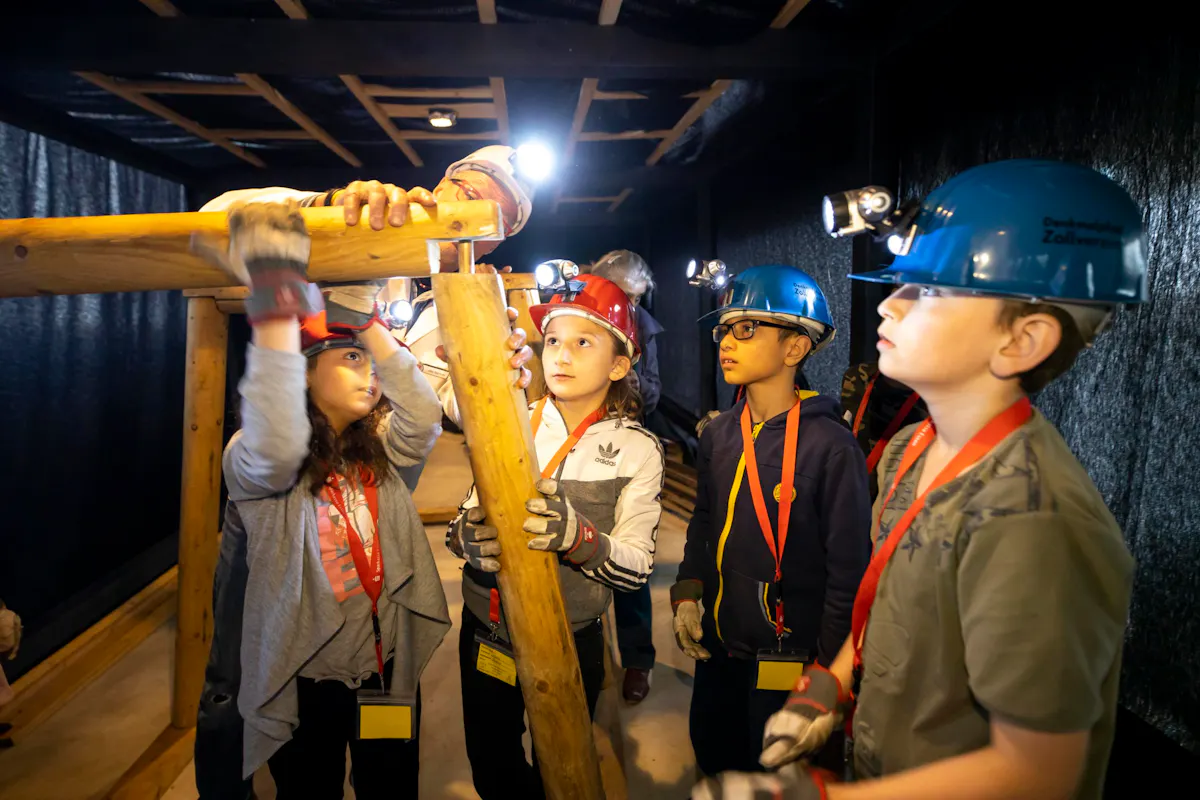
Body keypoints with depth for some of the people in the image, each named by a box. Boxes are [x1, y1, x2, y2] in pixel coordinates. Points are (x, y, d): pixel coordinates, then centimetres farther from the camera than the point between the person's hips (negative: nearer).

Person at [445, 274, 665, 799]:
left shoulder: (636, 449, -10)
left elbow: (637, 566, -15)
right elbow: (463, 525, -3)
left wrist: (579, 536, -34)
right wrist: (467, 536, -26)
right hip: (485, 633, 3)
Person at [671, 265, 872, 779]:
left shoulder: (830, 446, -20)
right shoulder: (718, 434, -1)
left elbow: (848, 568, -15)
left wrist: (828, 666, -12)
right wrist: (688, 593, 1)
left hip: (786, 658, -6)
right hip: (718, 641, 6)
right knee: (713, 757, 24)